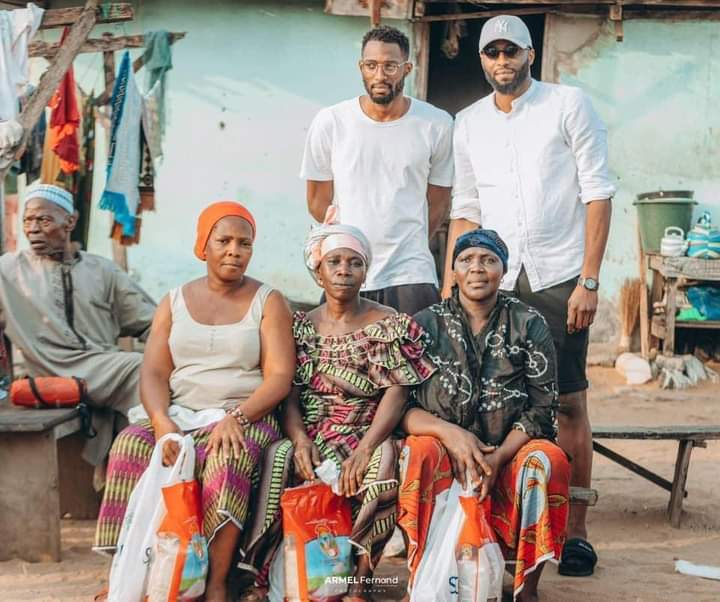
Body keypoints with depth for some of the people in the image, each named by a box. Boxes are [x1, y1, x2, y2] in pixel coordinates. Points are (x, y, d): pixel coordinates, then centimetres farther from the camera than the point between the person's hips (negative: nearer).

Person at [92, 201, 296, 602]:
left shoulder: (268, 302, 7)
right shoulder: (174, 303, 15)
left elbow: (280, 377, -5)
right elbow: (154, 373, 5)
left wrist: (236, 417, -22)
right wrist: (161, 420, -17)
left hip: (246, 417, -3)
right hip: (178, 416, 3)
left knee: (228, 457, -37)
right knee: (131, 447, -28)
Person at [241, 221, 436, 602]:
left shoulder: (390, 325, 5)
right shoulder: (301, 327, 13)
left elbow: (395, 393, -6)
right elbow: (288, 395, 4)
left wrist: (366, 449, -21)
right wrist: (300, 440, -17)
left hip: (367, 437, -2)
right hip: (310, 437, 2)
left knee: (384, 463, -35)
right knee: (275, 461, -30)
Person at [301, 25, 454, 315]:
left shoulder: (436, 125, 0)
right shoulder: (330, 123, -1)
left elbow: (438, 203, 10)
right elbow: (318, 201, 8)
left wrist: (404, 246, 12)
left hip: (411, 278, 0)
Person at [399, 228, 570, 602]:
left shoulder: (529, 325, 5)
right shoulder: (426, 325, 5)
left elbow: (542, 408, -2)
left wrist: (497, 458, -17)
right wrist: (449, 432, -21)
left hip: (508, 456, 1)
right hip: (444, 459, 0)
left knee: (549, 459, -31)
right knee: (420, 452, -34)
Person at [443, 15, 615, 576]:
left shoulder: (569, 105, -1)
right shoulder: (470, 123, 12)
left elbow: (598, 194, -4)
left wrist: (589, 281, -10)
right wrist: (450, 287, 7)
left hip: (559, 279, -3)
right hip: (495, 282, 4)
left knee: (569, 404, 0)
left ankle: (575, 532, 8)